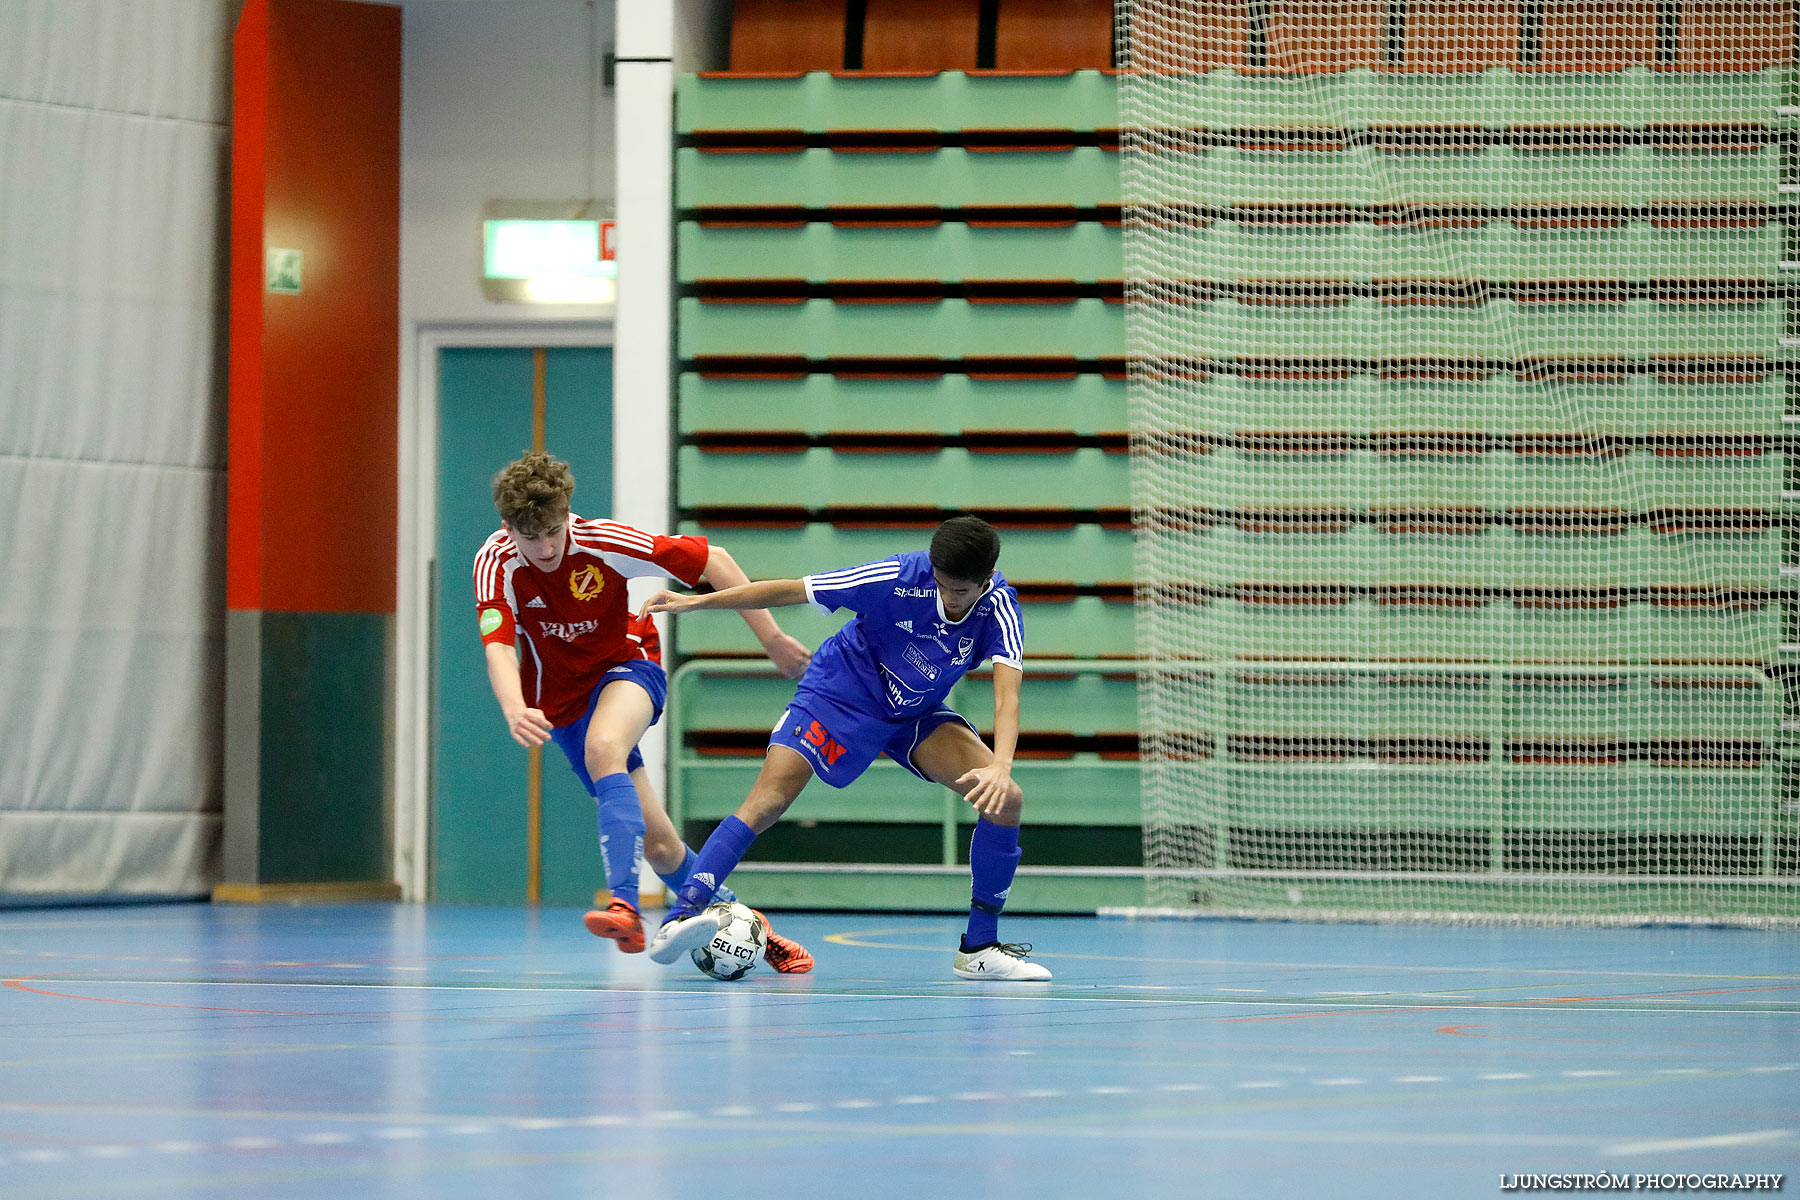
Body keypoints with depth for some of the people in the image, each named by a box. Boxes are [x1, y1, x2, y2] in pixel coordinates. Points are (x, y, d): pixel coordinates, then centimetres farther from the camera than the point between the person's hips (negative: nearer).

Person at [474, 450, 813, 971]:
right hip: (562, 699, 2)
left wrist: (772, 638, -14)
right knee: (656, 843, 0)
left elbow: (713, 560, -14)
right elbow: (498, 647, -33)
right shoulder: (496, 563, -21)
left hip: (627, 665, -2)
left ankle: (626, 908, -47)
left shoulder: (605, 543, -23)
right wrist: (514, 709, -55)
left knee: (603, 748, -37)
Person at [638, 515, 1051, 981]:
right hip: (838, 698, -3)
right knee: (768, 801, -24)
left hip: (916, 715, 3)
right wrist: (696, 602, -12)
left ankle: (978, 950, -2)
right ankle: (678, 919, -29)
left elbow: (1006, 693, -36)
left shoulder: (999, 608, -23)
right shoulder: (900, 579, -27)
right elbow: (789, 592, -17)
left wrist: (1000, 766, -55)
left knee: (1006, 800, -13)